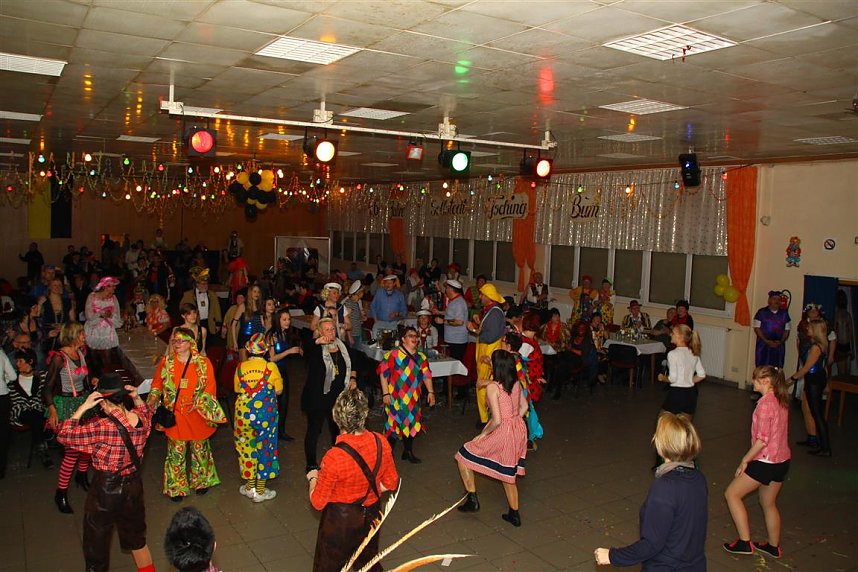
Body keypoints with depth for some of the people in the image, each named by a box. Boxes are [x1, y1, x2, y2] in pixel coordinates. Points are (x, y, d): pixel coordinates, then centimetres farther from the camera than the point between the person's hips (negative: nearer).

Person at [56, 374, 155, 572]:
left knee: (97, 543, 18)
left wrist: (82, 408, -18)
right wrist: (136, 397, 0)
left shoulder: (102, 428, -29)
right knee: (137, 539, 27)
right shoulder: (142, 420, -11)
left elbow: (63, 435, -18)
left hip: (105, 490, -6)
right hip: (133, 485, 6)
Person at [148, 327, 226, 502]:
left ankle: (201, 481, 35)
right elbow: (157, 384, 7)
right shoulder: (166, 362, -2)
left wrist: (199, 402, -19)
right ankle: (177, 487, 24)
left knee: (199, 449, 15)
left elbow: (210, 388, -6)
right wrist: (153, 400, -9)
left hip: (197, 415, 0)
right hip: (175, 415, 0)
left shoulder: (203, 363, -7)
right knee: (176, 452, 7)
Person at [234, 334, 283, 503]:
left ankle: (250, 487, 29)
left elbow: (237, 390, 6)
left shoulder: (241, 367, -5)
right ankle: (260, 491, 19)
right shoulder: (271, 368, -12)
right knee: (264, 448, 11)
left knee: (247, 447, 18)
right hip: (266, 414, -2)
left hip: (244, 414, 2)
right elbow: (279, 390, -3)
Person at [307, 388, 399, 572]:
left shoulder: (334, 457, -32)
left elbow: (317, 502, -18)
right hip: (371, 515, 5)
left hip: (340, 521, -5)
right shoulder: (381, 443, -18)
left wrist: (313, 478, 0)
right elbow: (391, 483, -2)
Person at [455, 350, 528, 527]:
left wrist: (483, 434, -8)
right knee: (508, 475, 23)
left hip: (502, 432, -7)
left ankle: (472, 499, 14)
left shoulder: (492, 387, -20)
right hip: (519, 430, 7)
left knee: (463, 456, 11)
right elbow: (524, 407, 14)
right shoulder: (516, 383, 2)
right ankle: (514, 514, 32)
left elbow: (497, 420, -23)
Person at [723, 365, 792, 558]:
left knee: (732, 493, 4)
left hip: (766, 462, -9)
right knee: (769, 503, 23)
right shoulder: (781, 401, 6)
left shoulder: (765, 402, -21)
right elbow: (777, 432, 12)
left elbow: (762, 440, -23)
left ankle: (745, 542, 6)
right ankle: (773, 546, 36)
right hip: (782, 461, 9)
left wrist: (745, 461, -13)